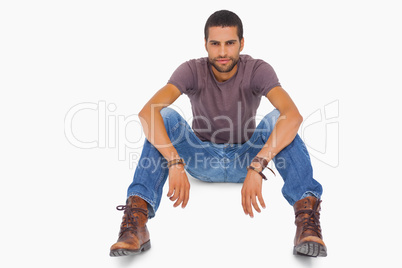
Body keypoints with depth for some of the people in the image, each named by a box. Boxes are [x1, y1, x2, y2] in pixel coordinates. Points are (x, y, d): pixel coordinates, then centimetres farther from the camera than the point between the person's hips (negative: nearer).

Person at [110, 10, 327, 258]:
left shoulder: (257, 70, -18)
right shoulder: (192, 70, -16)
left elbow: (293, 115, -37)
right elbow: (147, 112, -33)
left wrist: (257, 166, -48)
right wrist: (175, 163, -47)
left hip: (245, 157, 0)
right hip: (202, 159, 1)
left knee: (278, 119, -29)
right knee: (165, 117, -27)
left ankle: (307, 220, -40)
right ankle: (136, 222, -37)